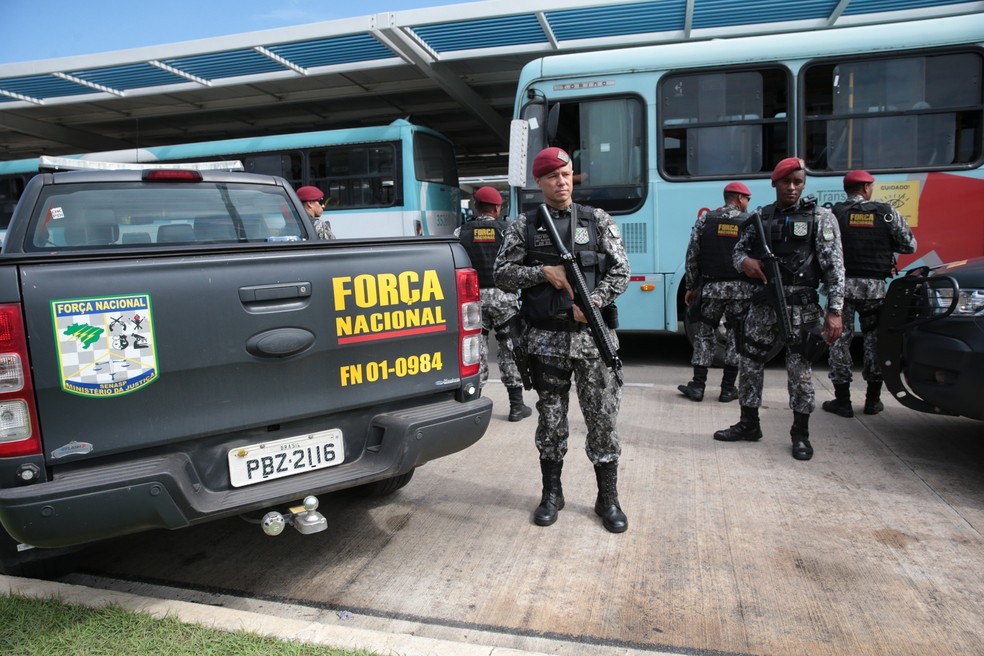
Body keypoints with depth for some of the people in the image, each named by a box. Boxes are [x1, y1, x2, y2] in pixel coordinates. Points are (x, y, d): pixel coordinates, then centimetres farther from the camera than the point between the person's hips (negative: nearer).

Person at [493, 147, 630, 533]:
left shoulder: (598, 220, 7)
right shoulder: (524, 226, 6)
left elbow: (620, 271, 3)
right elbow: (502, 274, 3)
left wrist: (594, 301, -13)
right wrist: (543, 272, -12)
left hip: (592, 335, 0)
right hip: (545, 338, 0)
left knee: (602, 417, 4)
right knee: (550, 418, 10)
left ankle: (608, 498, 19)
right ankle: (551, 493, 26)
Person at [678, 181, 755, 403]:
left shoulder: (705, 219, 2)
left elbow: (692, 255, 1)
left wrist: (691, 287, 9)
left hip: (711, 287, 1)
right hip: (742, 289, 0)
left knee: (704, 334, 9)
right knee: (736, 336, 8)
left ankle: (697, 386, 9)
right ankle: (728, 389, 12)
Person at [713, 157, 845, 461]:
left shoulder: (820, 217, -3)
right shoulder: (759, 217, 9)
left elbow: (834, 266, -7)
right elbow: (738, 250, 16)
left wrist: (834, 311, -15)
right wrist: (745, 262, -10)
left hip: (801, 308, -4)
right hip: (763, 305, 4)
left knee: (800, 370, 1)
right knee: (750, 364, 9)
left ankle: (801, 434, 17)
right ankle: (749, 424, 25)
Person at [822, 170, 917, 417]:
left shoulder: (834, 213, -3)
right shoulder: (887, 212, 2)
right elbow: (910, 245, 7)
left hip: (843, 284, -1)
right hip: (875, 285, 2)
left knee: (840, 338, 4)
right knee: (874, 339, 13)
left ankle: (842, 400, 5)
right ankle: (873, 400, 18)